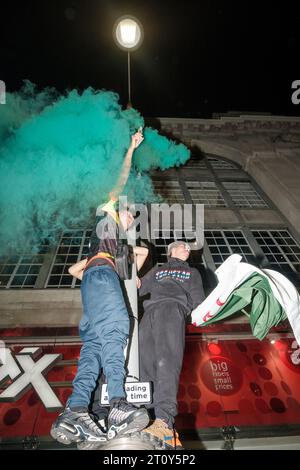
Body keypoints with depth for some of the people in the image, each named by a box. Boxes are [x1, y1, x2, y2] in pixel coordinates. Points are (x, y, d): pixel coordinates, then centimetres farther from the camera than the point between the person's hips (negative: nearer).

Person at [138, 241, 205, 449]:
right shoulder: (157, 270, 39)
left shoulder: (192, 272, 34)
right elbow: (139, 288, 28)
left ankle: (164, 421, -41)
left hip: (173, 307, -2)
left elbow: (198, 300, 20)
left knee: (167, 360, -28)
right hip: (151, 311, 3)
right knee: (145, 362, -19)